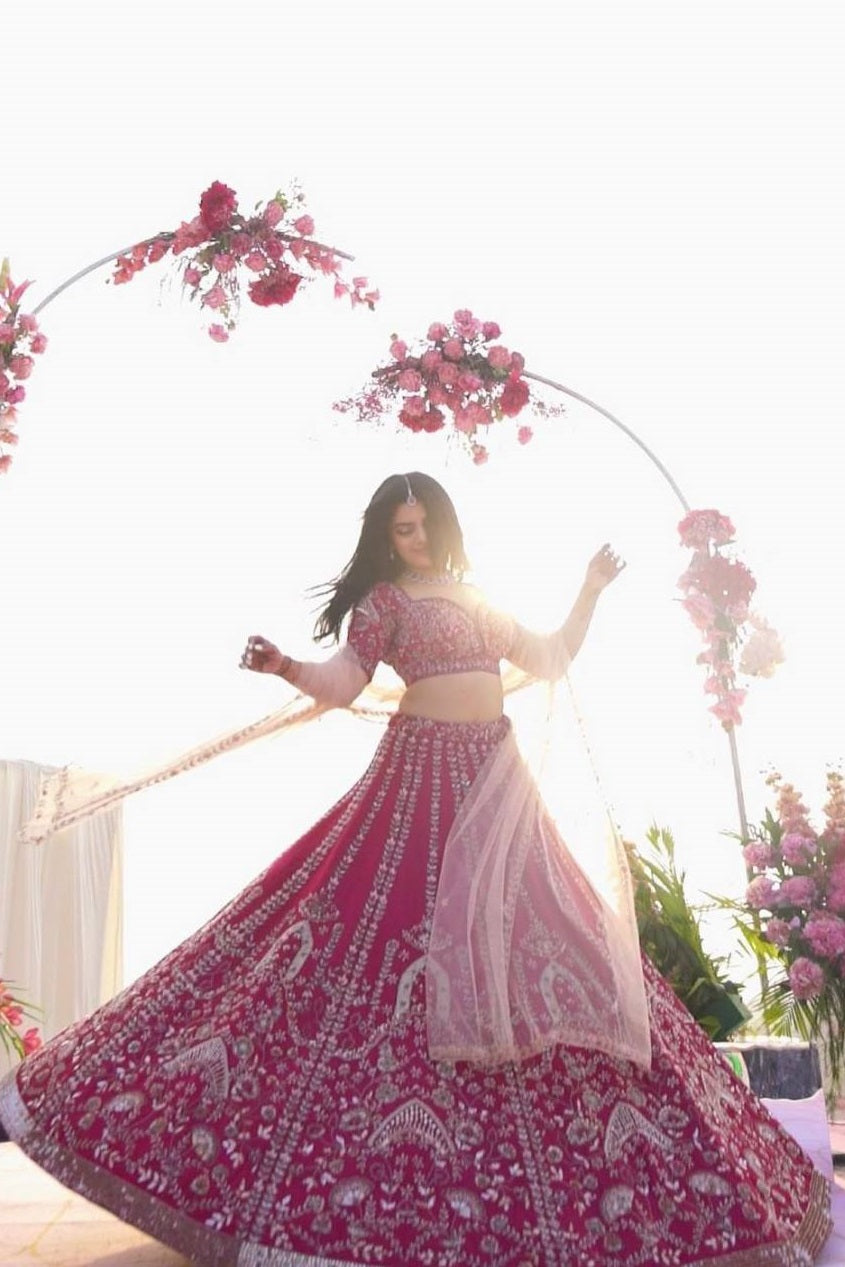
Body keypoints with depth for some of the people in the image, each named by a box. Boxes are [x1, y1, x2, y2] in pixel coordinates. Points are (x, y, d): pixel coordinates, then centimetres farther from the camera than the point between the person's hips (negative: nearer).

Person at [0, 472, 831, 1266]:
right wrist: (283, 667, -27)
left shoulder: (478, 603, 20)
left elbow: (550, 662, 25)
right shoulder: (387, 599, 3)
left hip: (496, 783, 6)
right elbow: (343, 682, -9)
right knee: (404, 933, -11)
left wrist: (591, 590, 24)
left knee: (518, 940, 5)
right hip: (423, 776, -5)